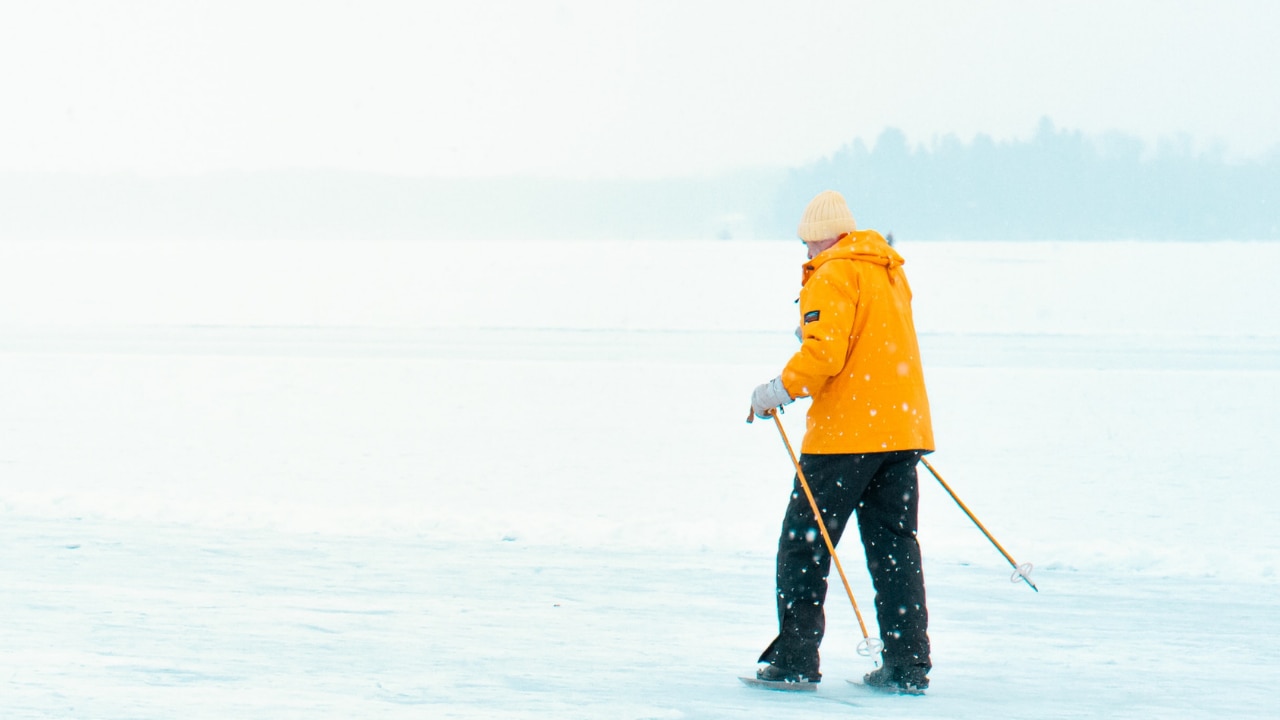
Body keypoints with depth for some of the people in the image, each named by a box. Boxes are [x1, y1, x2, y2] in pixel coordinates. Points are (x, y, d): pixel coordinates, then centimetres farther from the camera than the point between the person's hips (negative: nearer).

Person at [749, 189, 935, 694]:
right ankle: (907, 666, 6)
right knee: (894, 545, 9)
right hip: (902, 427, 8)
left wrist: (780, 391, -15)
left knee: (803, 540, 1)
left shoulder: (833, 275, -9)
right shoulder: (891, 273, 16)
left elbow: (824, 351, -21)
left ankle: (795, 658, -1)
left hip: (846, 430, -8)